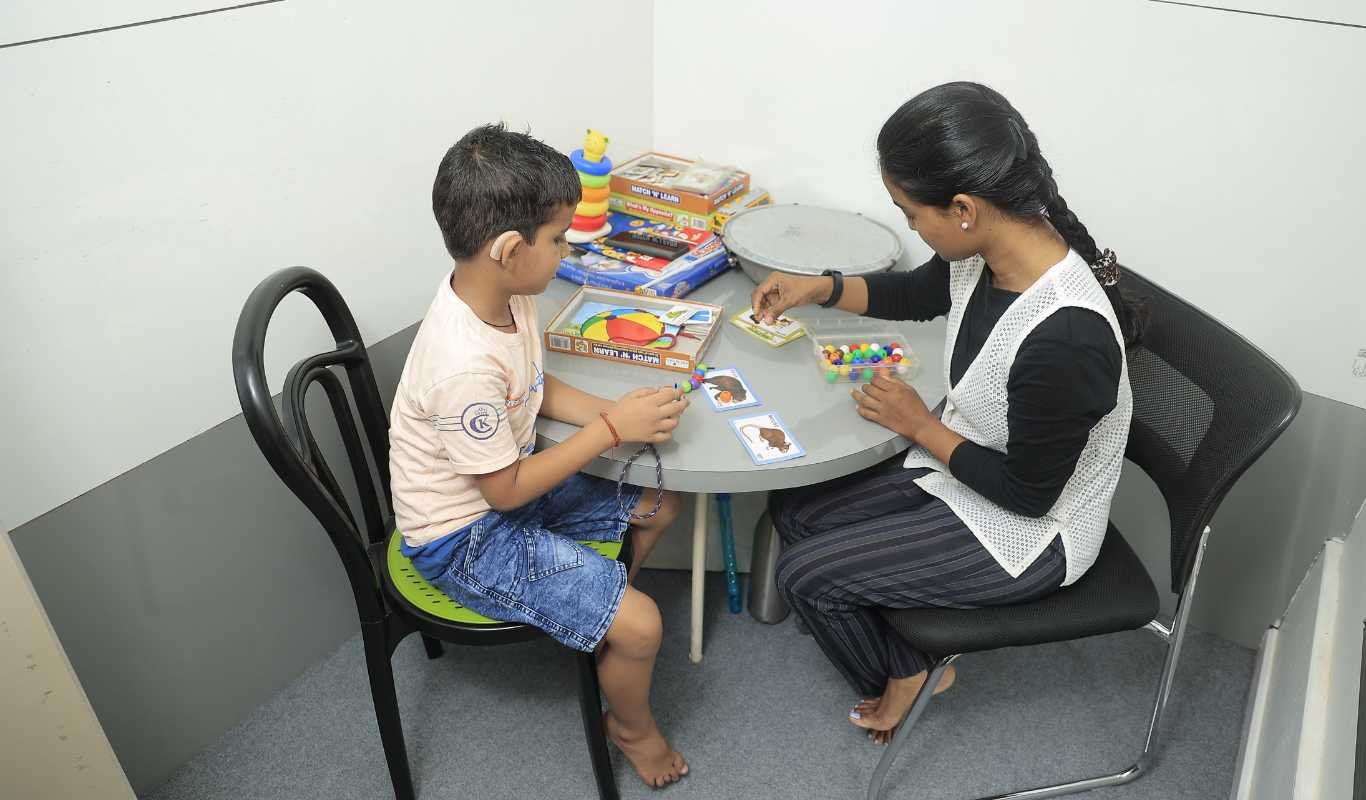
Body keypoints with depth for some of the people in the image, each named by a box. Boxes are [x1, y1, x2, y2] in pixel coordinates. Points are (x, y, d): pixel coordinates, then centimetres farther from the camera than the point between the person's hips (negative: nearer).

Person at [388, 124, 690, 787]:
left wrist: (620, 412, -11)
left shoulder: (504, 296, -10)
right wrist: (612, 430, -23)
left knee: (659, 504, 15)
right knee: (638, 626, -13)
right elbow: (507, 490, -25)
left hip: (507, 482, 9)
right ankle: (632, 727, 20)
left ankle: (589, 610, 36)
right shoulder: (465, 366, -37)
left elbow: (540, 391, 6)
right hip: (465, 537, -9)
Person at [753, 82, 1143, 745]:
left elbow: (1028, 493, -24)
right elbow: (915, 293, 10)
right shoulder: (989, 249, -14)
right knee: (792, 511, 8)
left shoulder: (1064, 337, -38)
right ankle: (909, 661, 26)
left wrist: (919, 425, -16)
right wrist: (815, 288, -2)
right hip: (961, 465, 8)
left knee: (805, 574, -8)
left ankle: (902, 673, 24)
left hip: (1028, 533, -8)